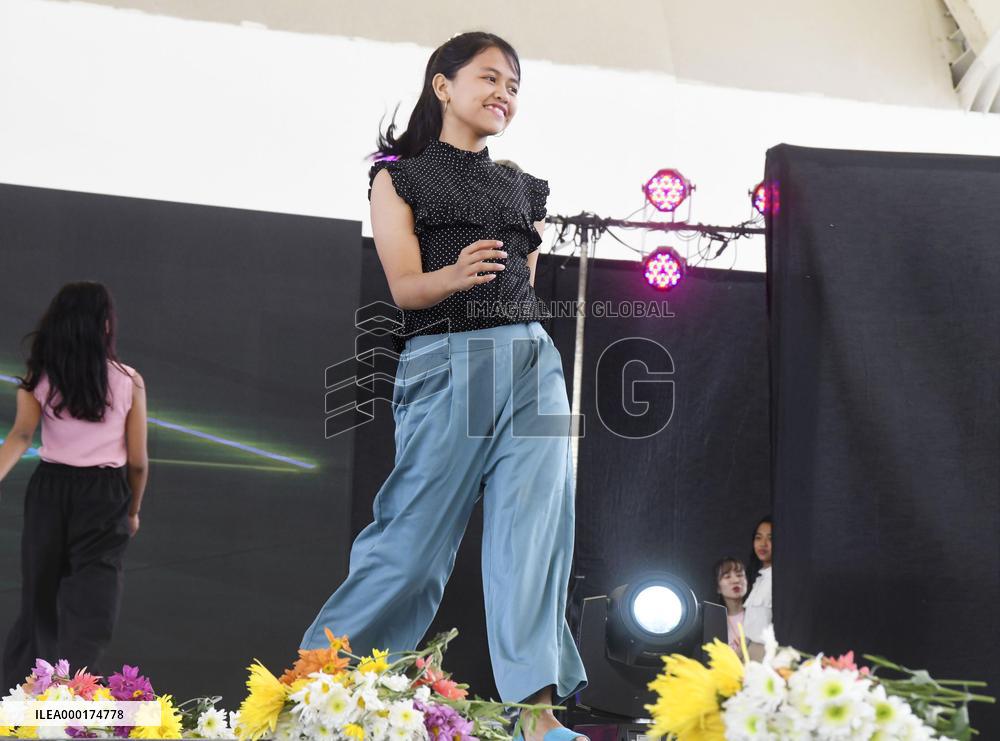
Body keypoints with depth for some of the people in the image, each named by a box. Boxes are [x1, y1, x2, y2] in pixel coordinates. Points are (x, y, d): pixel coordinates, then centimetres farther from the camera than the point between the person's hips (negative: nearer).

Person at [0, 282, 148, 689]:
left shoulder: (39, 378, 2)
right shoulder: (128, 381, -2)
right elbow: (138, 461, 0)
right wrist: (133, 510, 14)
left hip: (49, 490, 3)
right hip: (105, 495, -3)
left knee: (40, 596, 18)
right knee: (91, 609, -3)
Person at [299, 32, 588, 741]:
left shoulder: (523, 188, 20)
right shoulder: (400, 175, 7)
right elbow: (405, 286, -4)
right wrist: (457, 276, -24)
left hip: (533, 363, 4)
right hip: (445, 362, -4)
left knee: (533, 534, -7)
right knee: (415, 533, -5)